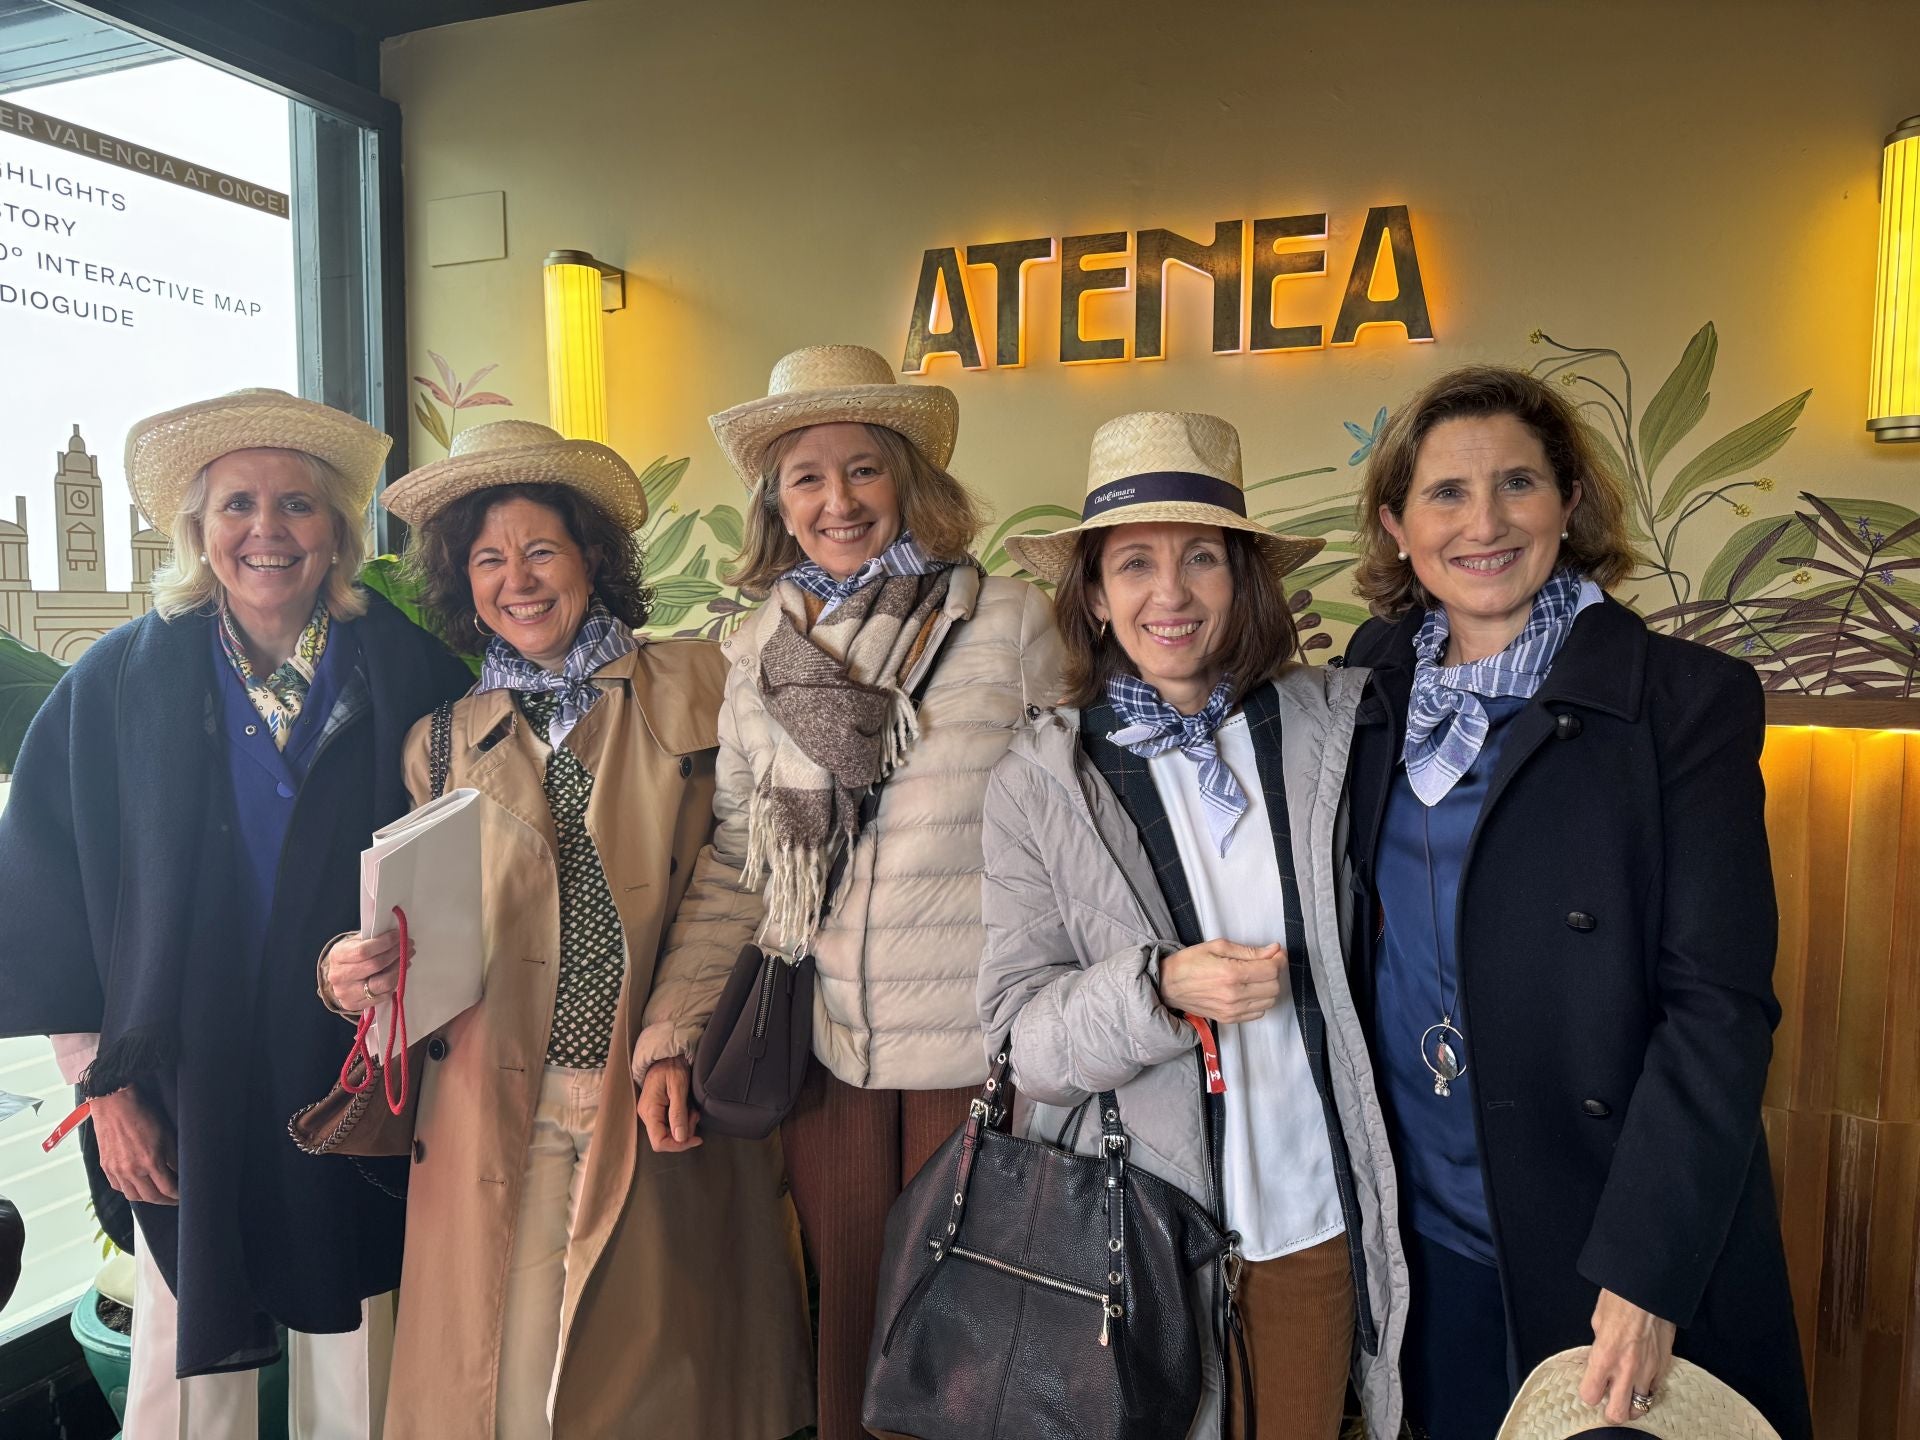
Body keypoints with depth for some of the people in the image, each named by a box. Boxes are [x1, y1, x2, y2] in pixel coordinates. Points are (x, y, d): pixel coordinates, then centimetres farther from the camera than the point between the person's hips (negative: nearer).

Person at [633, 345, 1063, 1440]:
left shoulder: (1010, 621, -5)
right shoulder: (763, 651, 5)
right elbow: (733, 865, 7)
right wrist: (671, 1033, -1)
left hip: (975, 1051, -3)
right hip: (825, 1053, 3)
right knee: (851, 1319, 18)